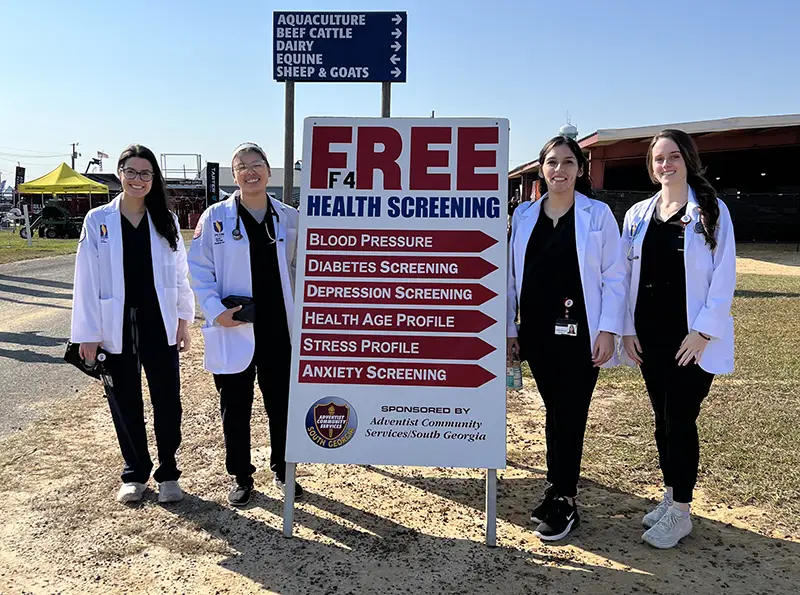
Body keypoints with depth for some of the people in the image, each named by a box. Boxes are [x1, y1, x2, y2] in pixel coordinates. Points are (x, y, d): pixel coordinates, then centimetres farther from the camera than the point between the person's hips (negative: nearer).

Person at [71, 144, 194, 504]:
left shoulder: (166, 221, 4)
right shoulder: (98, 220, -1)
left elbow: (179, 273, 7)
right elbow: (87, 279, -3)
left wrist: (184, 320, 4)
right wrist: (88, 333, -5)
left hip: (159, 325, 1)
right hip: (116, 328, 0)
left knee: (167, 402, 4)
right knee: (125, 404, 10)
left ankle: (167, 473, 21)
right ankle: (135, 474, 28)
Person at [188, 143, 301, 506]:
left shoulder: (289, 218, 3)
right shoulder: (216, 216, -3)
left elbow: (301, 267, 11)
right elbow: (199, 268, -2)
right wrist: (215, 310, -13)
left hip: (279, 331, 2)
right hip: (233, 332, -2)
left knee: (282, 406, 13)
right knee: (235, 411, 10)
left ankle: (282, 471, 33)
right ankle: (241, 478, 28)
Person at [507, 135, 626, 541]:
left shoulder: (597, 215, -1)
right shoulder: (524, 217, 8)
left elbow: (614, 277, -2)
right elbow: (512, 276, 11)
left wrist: (607, 331, -9)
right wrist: (509, 329, 9)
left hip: (579, 333, -3)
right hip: (538, 333, 4)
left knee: (569, 416, 0)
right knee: (554, 414, 12)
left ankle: (564, 503, 12)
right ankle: (557, 491, 25)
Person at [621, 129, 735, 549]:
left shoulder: (711, 211, -2)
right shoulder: (638, 215, 9)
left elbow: (724, 274, -6)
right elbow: (626, 275, 9)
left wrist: (703, 331, -13)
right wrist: (628, 329, 3)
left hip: (692, 337, -4)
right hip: (650, 336, 4)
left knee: (680, 421, -2)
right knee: (663, 419, 13)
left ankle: (680, 512, 12)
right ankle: (670, 495, 28)